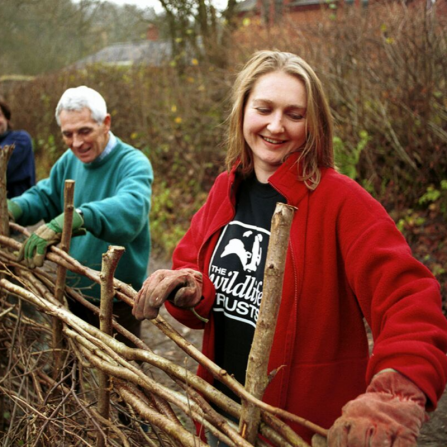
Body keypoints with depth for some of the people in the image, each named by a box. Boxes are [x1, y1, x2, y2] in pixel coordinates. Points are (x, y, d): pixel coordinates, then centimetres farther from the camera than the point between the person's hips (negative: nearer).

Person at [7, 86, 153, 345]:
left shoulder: (133, 163, -20)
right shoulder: (69, 161, 4)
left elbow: (131, 207, -40)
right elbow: (44, 196, 9)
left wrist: (77, 218, -56)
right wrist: (14, 207, -15)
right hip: (71, 294, 6)